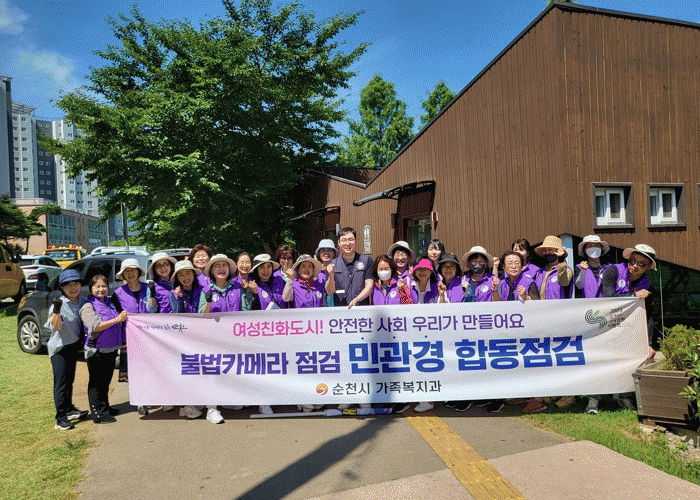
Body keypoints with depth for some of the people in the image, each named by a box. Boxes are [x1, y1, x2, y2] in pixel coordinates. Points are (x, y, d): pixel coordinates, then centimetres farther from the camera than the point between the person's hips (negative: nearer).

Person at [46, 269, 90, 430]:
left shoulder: (82, 301, 2)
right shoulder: (60, 304, -17)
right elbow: (55, 327, -25)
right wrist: (56, 310, -38)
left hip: (74, 345, 6)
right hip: (60, 347, -6)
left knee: (70, 380, 17)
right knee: (61, 381, -6)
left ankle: (69, 410, 29)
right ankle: (61, 417, -2)